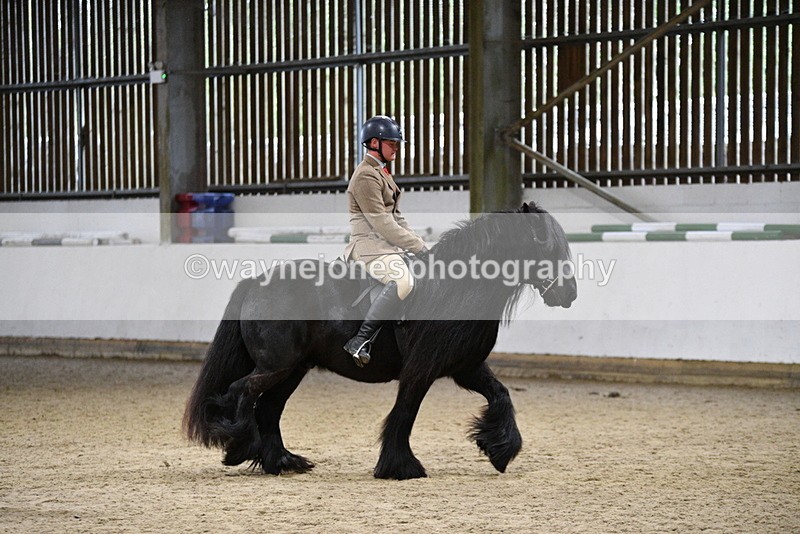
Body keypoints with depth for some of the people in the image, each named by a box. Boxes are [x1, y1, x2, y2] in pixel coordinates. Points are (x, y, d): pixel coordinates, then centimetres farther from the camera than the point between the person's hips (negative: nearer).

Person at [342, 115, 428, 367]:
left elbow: (395, 217, 22)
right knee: (402, 282, -34)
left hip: (390, 244, 11)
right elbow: (381, 224, -18)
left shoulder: (382, 173, 22)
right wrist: (418, 246, -16)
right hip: (370, 245, -11)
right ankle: (360, 341, -32)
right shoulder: (366, 176, -12)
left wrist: (420, 243, 10)